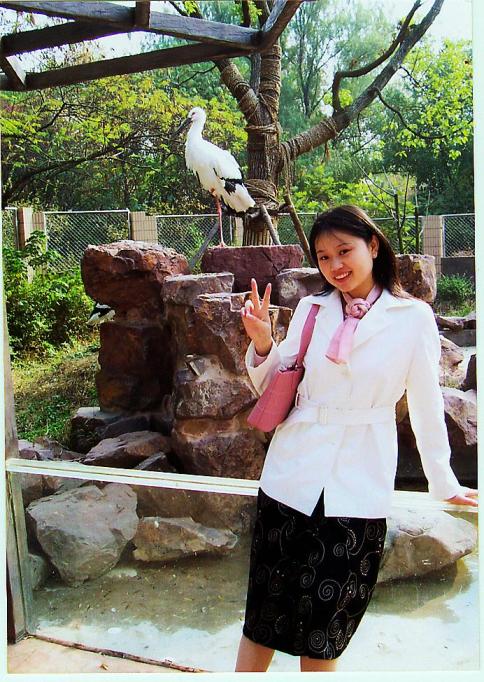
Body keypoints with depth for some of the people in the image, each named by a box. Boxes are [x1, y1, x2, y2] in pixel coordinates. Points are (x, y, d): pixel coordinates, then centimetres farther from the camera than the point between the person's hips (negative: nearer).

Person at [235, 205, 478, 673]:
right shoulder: (311, 308, 4)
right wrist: (262, 343, -9)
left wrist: (445, 484, 12)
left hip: (357, 489, -2)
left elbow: (426, 406, 5)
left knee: (323, 632, 11)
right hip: (292, 477, 2)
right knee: (265, 617, 10)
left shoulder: (414, 318, -3)